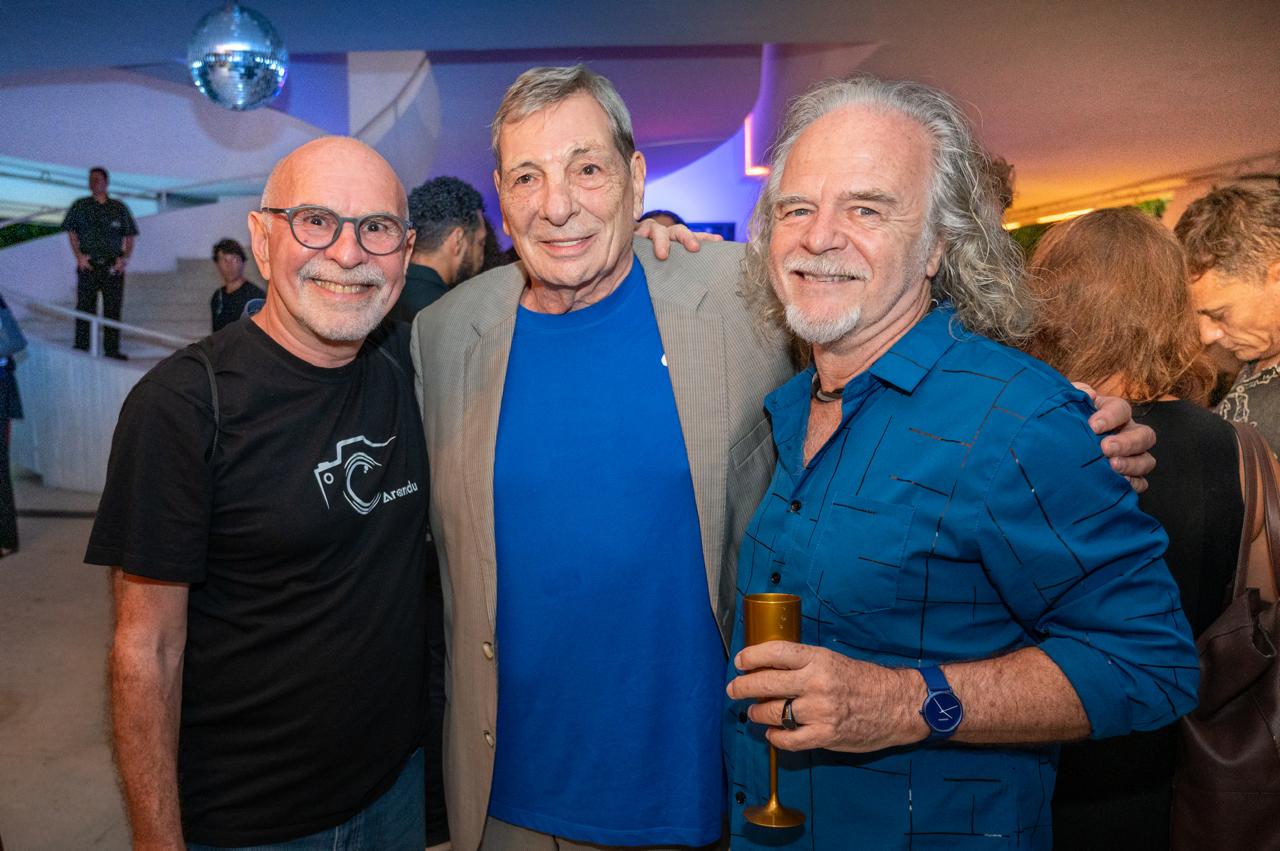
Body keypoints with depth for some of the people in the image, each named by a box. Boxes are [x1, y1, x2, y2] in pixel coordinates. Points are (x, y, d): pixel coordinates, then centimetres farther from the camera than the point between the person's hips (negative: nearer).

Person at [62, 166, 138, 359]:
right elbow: (71, 231, 9)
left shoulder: (119, 208, 9)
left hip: (113, 266, 0)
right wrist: (78, 256, -3)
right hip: (88, 264, 0)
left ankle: (112, 349, 4)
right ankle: (81, 347, 7)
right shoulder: (80, 206, 9)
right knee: (85, 306, 1)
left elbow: (130, 236, 10)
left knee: (113, 307, 0)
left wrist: (124, 258, -2)